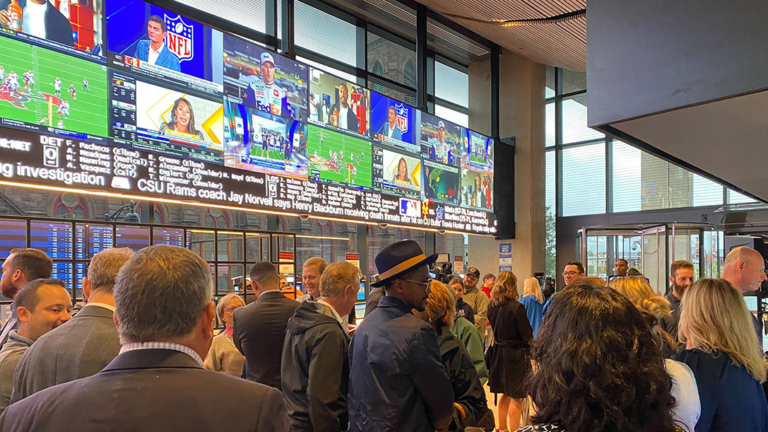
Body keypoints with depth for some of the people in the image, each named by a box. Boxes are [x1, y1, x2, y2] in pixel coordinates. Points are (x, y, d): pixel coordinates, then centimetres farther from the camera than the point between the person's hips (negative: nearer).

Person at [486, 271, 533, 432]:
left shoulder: (491, 306, -2)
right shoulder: (516, 307, -19)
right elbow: (527, 334, -13)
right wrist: (531, 349, 0)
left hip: (498, 352, 6)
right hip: (516, 354, -6)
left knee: (506, 394, 20)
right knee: (516, 397, 6)